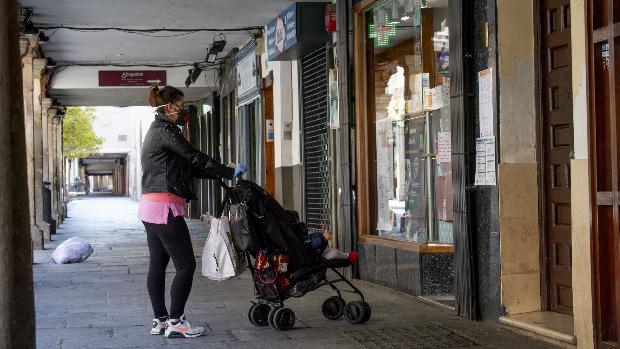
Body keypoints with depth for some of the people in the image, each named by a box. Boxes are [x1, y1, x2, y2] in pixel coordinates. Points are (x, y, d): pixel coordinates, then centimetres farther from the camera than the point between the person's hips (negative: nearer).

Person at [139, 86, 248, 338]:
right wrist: (230, 173, -5)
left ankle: (160, 320, 16)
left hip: (150, 207, 11)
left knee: (158, 264, 11)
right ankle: (175, 322, -2)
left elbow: (189, 168, 19)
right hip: (165, 207, -11)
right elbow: (195, 158, -12)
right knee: (186, 265, -5)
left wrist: (223, 174, 13)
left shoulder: (157, 131, 21)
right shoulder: (164, 131, -11)